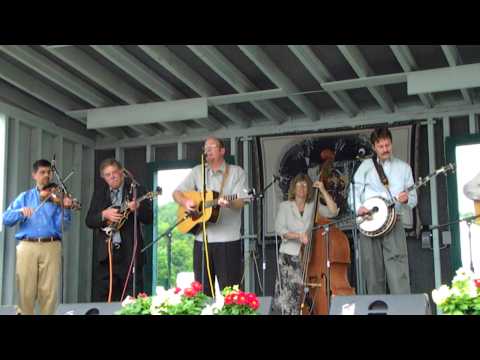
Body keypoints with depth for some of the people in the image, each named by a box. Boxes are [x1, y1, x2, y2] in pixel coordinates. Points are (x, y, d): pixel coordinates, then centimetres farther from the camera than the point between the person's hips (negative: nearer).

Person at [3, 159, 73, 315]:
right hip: (27, 246, 1)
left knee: (49, 291, -4)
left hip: (51, 247, -1)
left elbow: (61, 226, -2)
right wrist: (21, 212, -12)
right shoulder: (24, 197, 15)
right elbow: (6, 219, 6)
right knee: (25, 291, -2)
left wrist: (66, 209, -19)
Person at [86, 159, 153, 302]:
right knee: (101, 299, 3)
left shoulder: (137, 190, 3)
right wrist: (104, 215, -12)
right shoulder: (99, 193, 13)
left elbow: (149, 219, -3)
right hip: (105, 252, 3)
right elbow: (89, 221, 7)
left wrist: (138, 208, -23)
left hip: (129, 252, -3)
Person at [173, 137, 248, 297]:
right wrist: (185, 202, -7)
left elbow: (240, 202, -8)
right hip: (201, 238, 4)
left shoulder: (237, 172, 3)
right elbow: (177, 193, 14)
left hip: (228, 240, -4)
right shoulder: (197, 172, 14)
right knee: (202, 291, 7)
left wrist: (228, 203, -30)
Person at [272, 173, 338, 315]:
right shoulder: (285, 206, 7)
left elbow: (333, 212, -2)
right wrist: (298, 235, -20)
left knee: (303, 294, -11)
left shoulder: (313, 206, 11)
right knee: (288, 294, -13)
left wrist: (323, 191, -3)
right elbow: (279, 228, -4)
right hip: (288, 255, -1)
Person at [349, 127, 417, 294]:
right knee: (373, 276, 1)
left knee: (399, 273, -13)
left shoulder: (404, 167, 15)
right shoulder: (366, 166, 12)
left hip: (394, 223, 0)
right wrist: (358, 208, -14)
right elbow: (354, 191, 6)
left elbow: (413, 199, 14)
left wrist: (406, 199, -9)